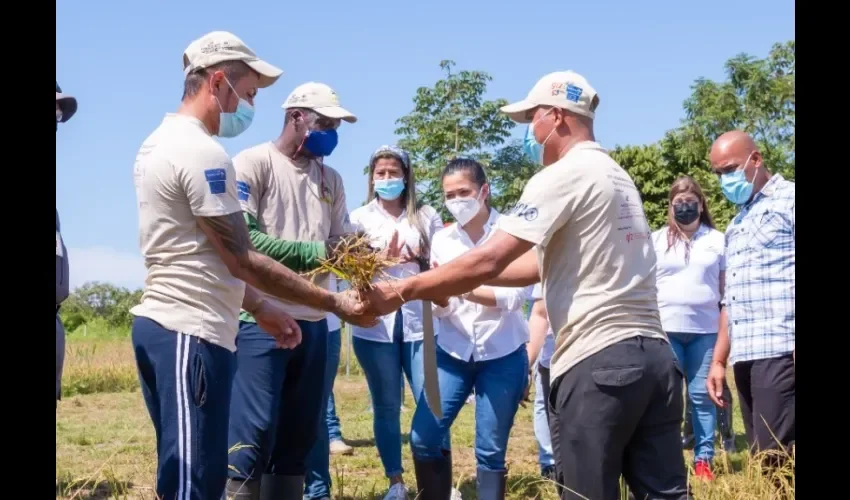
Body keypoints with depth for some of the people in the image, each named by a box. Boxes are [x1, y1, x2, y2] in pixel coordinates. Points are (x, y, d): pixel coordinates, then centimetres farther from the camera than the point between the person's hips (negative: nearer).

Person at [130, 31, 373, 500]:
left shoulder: (160, 142, 16)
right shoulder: (201, 152, -16)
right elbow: (242, 261, -17)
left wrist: (259, 308, 21)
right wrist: (336, 302, -11)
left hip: (159, 323, 11)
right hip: (191, 333, -11)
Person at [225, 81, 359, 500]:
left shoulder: (330, 179, 17)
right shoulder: (253, 163, -3)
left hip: (313, 322, 7)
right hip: (262, 319, -7)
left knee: (299, 435, 10)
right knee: (253, 432, -11)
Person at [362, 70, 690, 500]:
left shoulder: (564, 176, -8)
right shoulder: (615, 176, 21)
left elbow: (488, 260, -13)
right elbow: (542, 264, 23)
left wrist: (402, 291, -3)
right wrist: (454, 282, 20)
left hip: (597, 362, -9)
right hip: (653, 353, 9)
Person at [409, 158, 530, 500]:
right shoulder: (442, 239, 3)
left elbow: (515, 296, -19)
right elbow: (440, 308, 0)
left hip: (502, 356, -3)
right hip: (453, 354, 3)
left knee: (490, 451, 3)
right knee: (423, 438, -3)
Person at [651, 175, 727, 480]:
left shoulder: (717, 240, 9)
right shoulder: (656, 241, 8)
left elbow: (727, 288, 11)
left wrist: (730, 327, 6)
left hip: (705, 330, 0)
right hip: (665, 329, 0)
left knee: (702, 395, 2)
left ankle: (704, 458, 8)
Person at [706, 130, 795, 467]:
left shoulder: (789, 200, 1)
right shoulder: (736, 225, 25)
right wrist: (718, 360, 20)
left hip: (781, 351, -8)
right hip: (745, 356, 8)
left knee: (776, 455, -15)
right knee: (762, 458, 5)